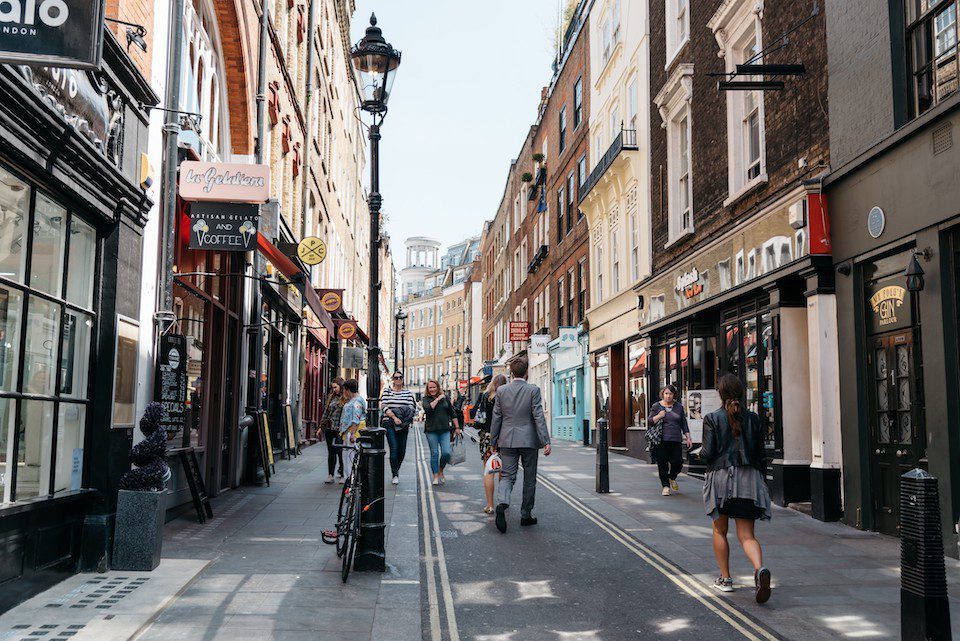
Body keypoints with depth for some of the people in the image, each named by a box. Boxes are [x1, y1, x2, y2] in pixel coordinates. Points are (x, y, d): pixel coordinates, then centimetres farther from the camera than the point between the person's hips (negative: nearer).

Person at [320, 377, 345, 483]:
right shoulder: (331, 397, 13)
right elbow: (326, 411, 19)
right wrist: (321, 426, 16)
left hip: (339, 430, -6)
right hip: (329, 429, 6)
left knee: (340, 452, 0)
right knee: (331, 452, 9)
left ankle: (343, 475, 11)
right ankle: (330, 475, 13)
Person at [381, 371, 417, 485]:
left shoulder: (408, 393, 12)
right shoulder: (387, 391, 6)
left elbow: (412, 408, 4)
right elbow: (384, 407, -6)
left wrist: (404, 417, -12)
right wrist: (394, 417, -16)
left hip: (403, 425, 3)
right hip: (389, 423, -3)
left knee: (402, 450, 4)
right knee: (394, 448, -13)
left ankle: (396, 470, 28)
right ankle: (395, 475, -7)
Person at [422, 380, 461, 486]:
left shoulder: (445, 398, 9)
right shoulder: (426, 399, 3)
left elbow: (452, 413, 13)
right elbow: (428, 409, -19)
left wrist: (457, 427, 11)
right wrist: (437, 399, -12)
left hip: (445, 430, 1)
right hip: (431, 430, -1)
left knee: (446, 453, -9)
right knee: (434, 453, 0)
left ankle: (441, 470, 18)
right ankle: (436, 476, 11)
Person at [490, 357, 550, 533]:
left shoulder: (501, 391, 1)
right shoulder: (533, 390, -7)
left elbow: (496, 418, 4)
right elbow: (539, 417, -12)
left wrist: (494, 441, 11)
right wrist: (546, 441, -10)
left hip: (507, 441, 2)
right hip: (529, 440, -2)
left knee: (507, 476, 5)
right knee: (529, 479, 11)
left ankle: (502, 503, -22)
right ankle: (526, 515, 16)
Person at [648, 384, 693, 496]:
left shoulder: (678, 407, 12)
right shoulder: (656, 406, 5)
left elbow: (684, 424, 15)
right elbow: (650, 421, 5)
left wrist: (688, 438, 9)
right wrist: (659, 416, -12)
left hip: (676, 440, 2)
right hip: (661, 441, -2)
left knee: (677, 462, -3)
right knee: (662, 464, -1)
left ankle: (672, 478, 28)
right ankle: (665, 486, 12)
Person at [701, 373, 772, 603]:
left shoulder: (712, 418, -6)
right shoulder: (753, 418, 4)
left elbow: (708, 453, -10)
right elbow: (759, 452, 7)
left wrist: (700, 453, 14)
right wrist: (758, 480, 16)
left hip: (721, 477, -2)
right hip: (749, 478, 2)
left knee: (719, 531, 16)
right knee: (746, 534, 3)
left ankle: (725, 579, 21)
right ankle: (760, 568, -25)